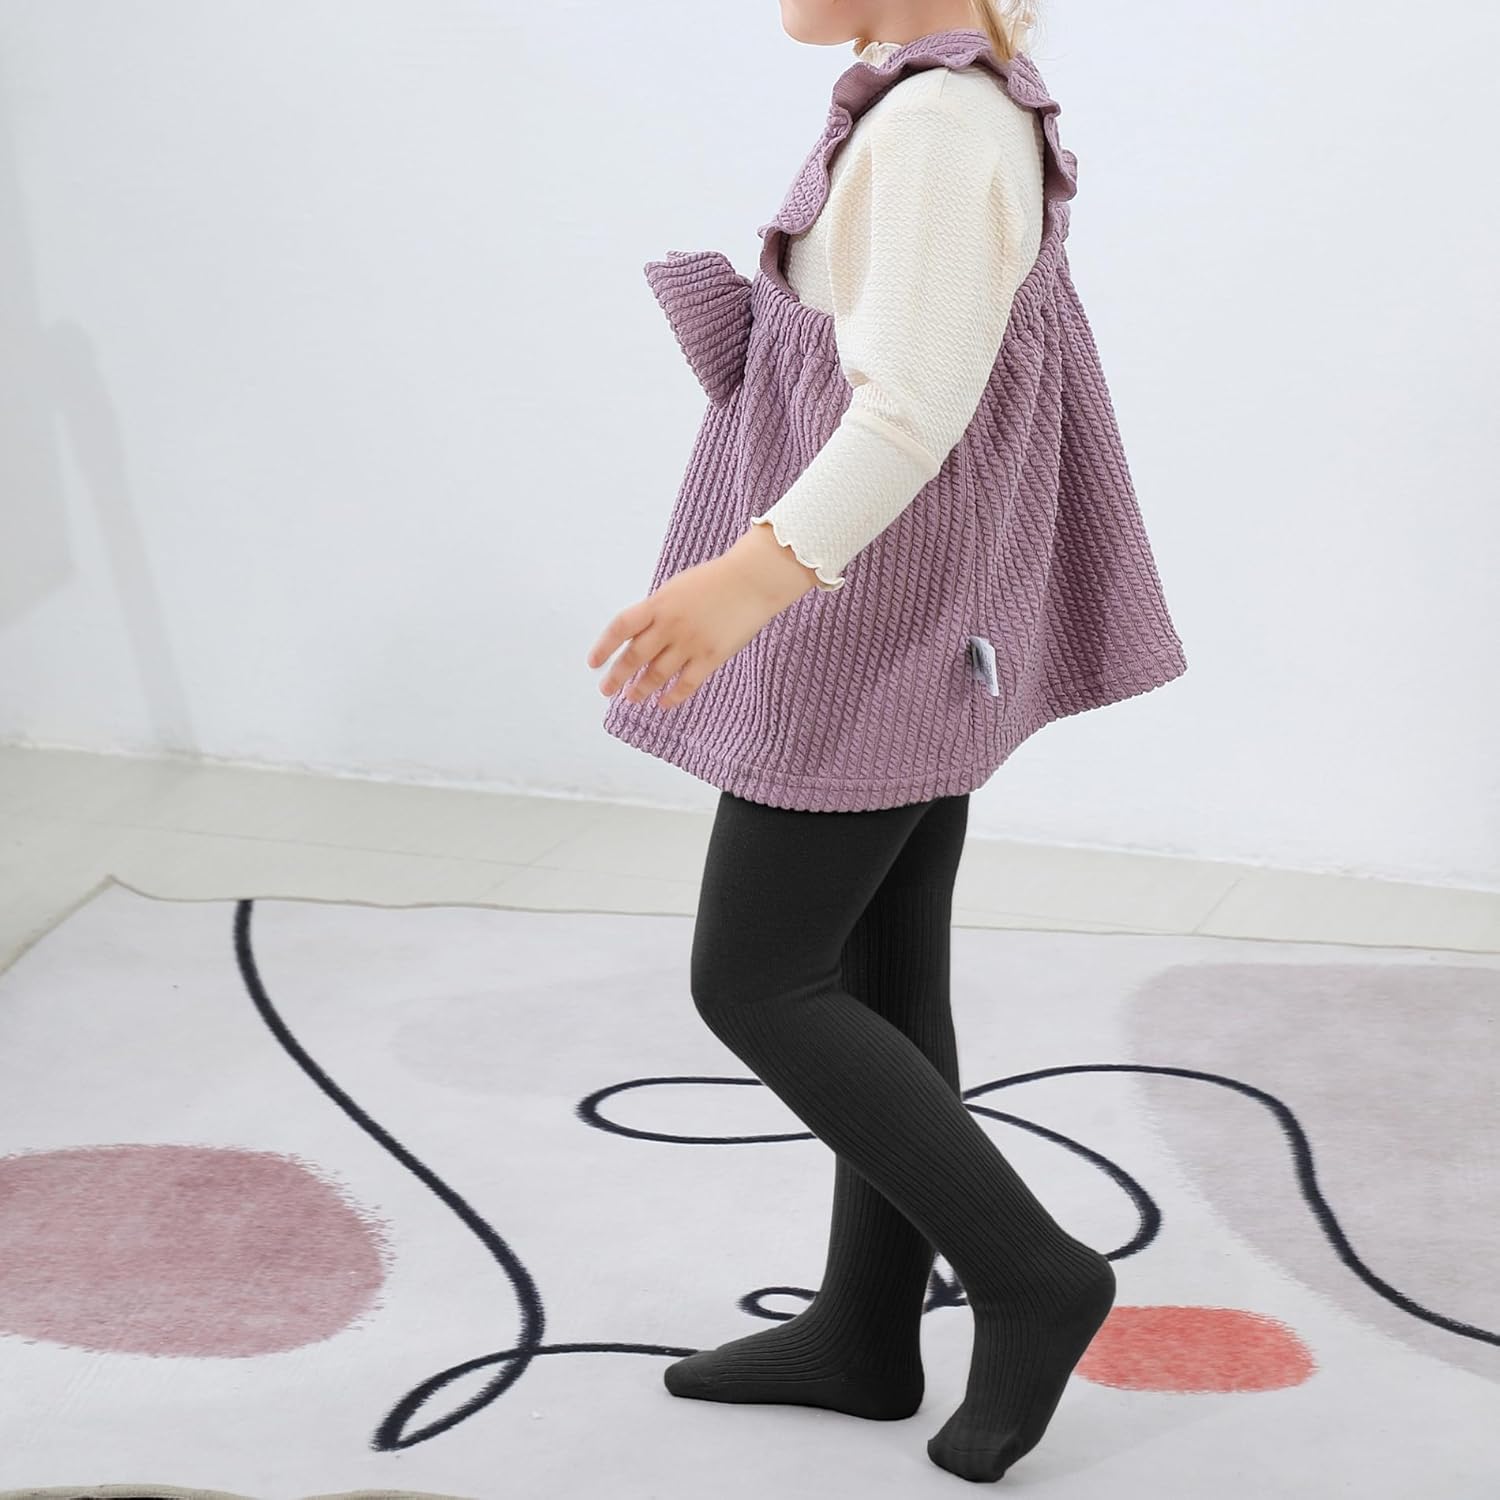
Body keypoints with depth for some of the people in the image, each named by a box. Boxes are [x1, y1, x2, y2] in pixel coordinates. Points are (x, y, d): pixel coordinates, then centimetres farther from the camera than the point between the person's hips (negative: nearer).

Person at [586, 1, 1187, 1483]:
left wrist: (754, 575, -40)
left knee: (752, 986, -1)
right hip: (912, 636, 10)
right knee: (882, 985, 14)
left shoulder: (940, 124, -22)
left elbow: (911, 414, -29)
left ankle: (1029, 1274, 5)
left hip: (874, 635, -10)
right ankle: (864, 1333, 24)